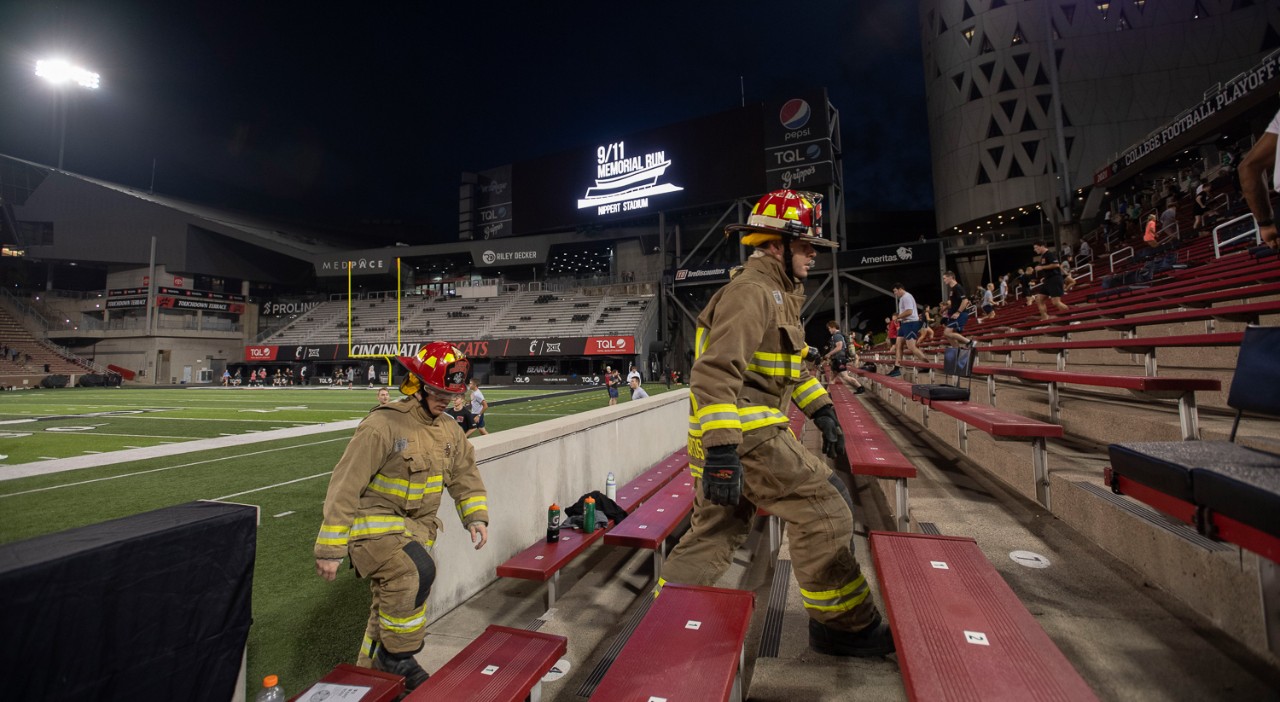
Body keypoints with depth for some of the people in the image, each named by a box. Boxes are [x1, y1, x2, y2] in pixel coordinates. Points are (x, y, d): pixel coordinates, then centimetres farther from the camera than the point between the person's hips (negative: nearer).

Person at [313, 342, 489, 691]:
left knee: (392, 606, 17)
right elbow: (345, 486, -19)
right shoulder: (382, 425, -20)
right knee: (418, 571, -31)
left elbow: (465, 475, 13)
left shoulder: (449, 430, 3)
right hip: (373, 523, -7)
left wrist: (476, 516, -2)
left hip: (417, 528, 7)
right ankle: (397, 655, -7)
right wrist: (330, 549, -17)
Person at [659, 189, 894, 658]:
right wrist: (721, 451, -31)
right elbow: (714, 372, -26)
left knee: (713, 532, 16)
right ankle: (845, 627, 18)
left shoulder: (779, 293, 19)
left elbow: (791, 363, 29)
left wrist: (821, 409, 20)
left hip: (735, 434, 10)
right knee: (825, 513, -1)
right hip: (747, 435, -10)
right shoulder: (751, 291, -15)